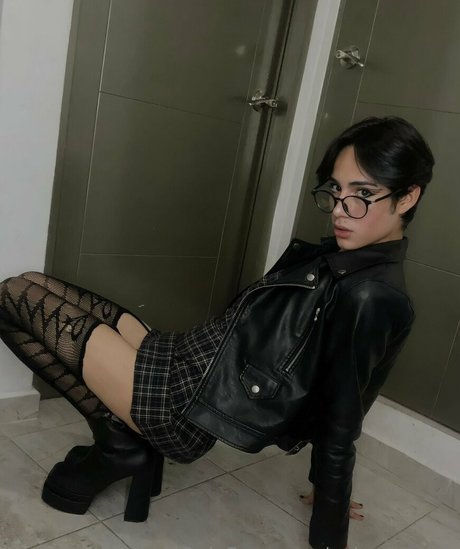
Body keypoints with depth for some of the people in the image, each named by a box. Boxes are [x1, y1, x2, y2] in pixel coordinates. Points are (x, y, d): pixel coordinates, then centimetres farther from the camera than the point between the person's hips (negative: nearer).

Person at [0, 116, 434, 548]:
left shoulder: (372, 299, -22)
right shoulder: (343, 257, 6)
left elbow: (340, 425, -15)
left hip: (184, 402, -9)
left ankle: (119, 447, 3)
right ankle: (124, 435, 9)